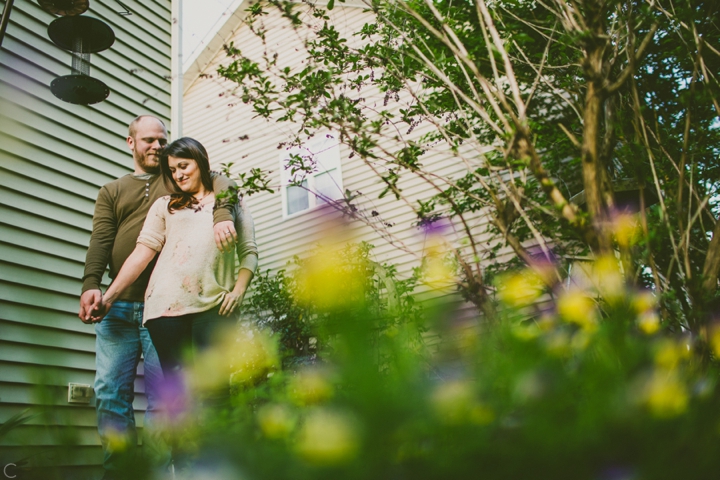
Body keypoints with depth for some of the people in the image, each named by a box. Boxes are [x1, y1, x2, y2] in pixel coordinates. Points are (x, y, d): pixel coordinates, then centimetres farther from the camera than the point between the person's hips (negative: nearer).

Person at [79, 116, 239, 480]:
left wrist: (222, 217, -28)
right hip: (118, 306, 3)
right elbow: (100, 241, 3)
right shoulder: (111, 192, 19)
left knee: (162, 397, -2)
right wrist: (91, 285, -14)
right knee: (110, 392, 0)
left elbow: (220, 184, -6)